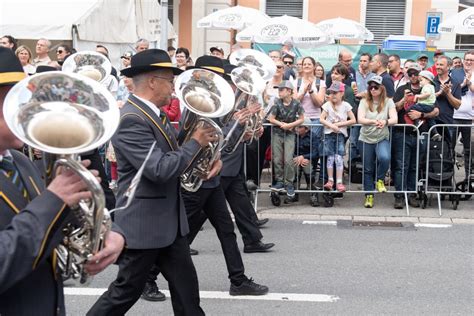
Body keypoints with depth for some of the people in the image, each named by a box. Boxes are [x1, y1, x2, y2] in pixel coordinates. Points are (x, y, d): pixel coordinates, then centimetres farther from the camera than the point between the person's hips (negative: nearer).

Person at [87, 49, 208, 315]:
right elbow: (160, 169, -28)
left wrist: (203, 152, 0)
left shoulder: (156, 113, 9)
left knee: (186, 289, 12)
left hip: (169, 221, 9)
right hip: (144, 223, -9)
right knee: (126, 291, 4)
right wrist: (195, 143, -16)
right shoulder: (131, 120, -21)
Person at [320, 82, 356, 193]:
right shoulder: (327, 105, 1)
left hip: (340, 134, -1)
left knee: (339, 157, -7)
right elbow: (322, 119, -3)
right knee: (330, 157, 0)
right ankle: (330, 180, 8)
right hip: (329, 134, 1)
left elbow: (353, 120, -3)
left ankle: (339, 182, -6)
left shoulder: (345, 105, -1)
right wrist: (332, 126, -17)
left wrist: (339, 124, -10)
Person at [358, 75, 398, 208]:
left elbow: (394, 119, -13)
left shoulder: (388, 102, -1)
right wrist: (373, 122, -33)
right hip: (366, 139, 1)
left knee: (385, 158, -30)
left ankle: (380, 180, -1)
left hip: (382, 138, -1)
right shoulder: (364, 102, -1)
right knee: (368, 169, 6)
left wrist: (385, 121, -35)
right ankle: (369, 196, 22)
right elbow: (360, 119, -15)